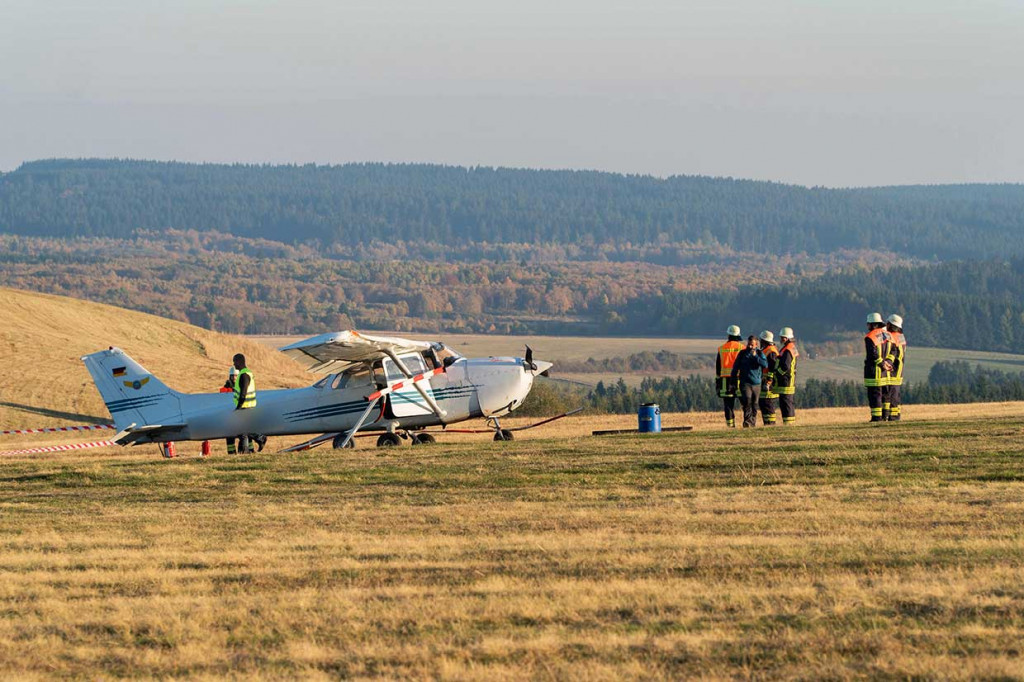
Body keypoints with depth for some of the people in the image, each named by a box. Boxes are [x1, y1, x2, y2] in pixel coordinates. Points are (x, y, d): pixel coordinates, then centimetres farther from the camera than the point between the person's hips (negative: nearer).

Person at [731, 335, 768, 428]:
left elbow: (765, 364, -9)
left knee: (754, 404, 7)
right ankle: (747, 421, -26)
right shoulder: (742, 353, 5)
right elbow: (736, 367, 10)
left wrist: (755, 356, -13)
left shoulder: (759, 353, 7)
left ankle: (753, 422, 18)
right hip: (745, 382, -2)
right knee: (747, 400, -20)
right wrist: (734, 380, 6)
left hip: (756, 383, 2)